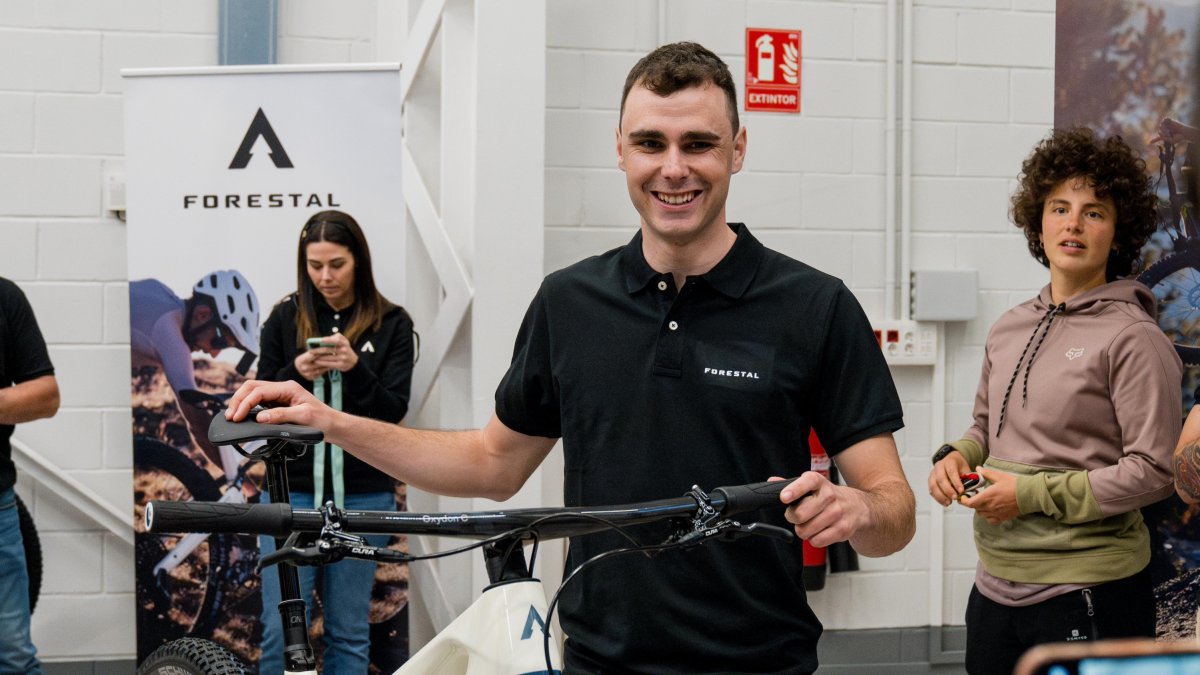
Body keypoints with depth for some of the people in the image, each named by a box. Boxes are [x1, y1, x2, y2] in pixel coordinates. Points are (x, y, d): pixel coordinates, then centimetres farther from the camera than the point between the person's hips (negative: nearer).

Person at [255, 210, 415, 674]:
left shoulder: (391, 324, 2)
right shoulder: (285, 318, 5)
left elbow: (393, 411, -3)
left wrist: (355, 368, -21)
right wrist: (295, 374, -14)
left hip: (362, 493, 0)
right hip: (291, 489, 0)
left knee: (349, 630, 6)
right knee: (281, 630, -2)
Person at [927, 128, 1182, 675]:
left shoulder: (1133, 337, -11)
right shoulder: (1010, 329, 10)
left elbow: (1153, 471, -15)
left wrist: (1031, 494, -16)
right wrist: (957, 457, 0)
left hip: (1088, 592, -6)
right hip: (996, 584, 6)